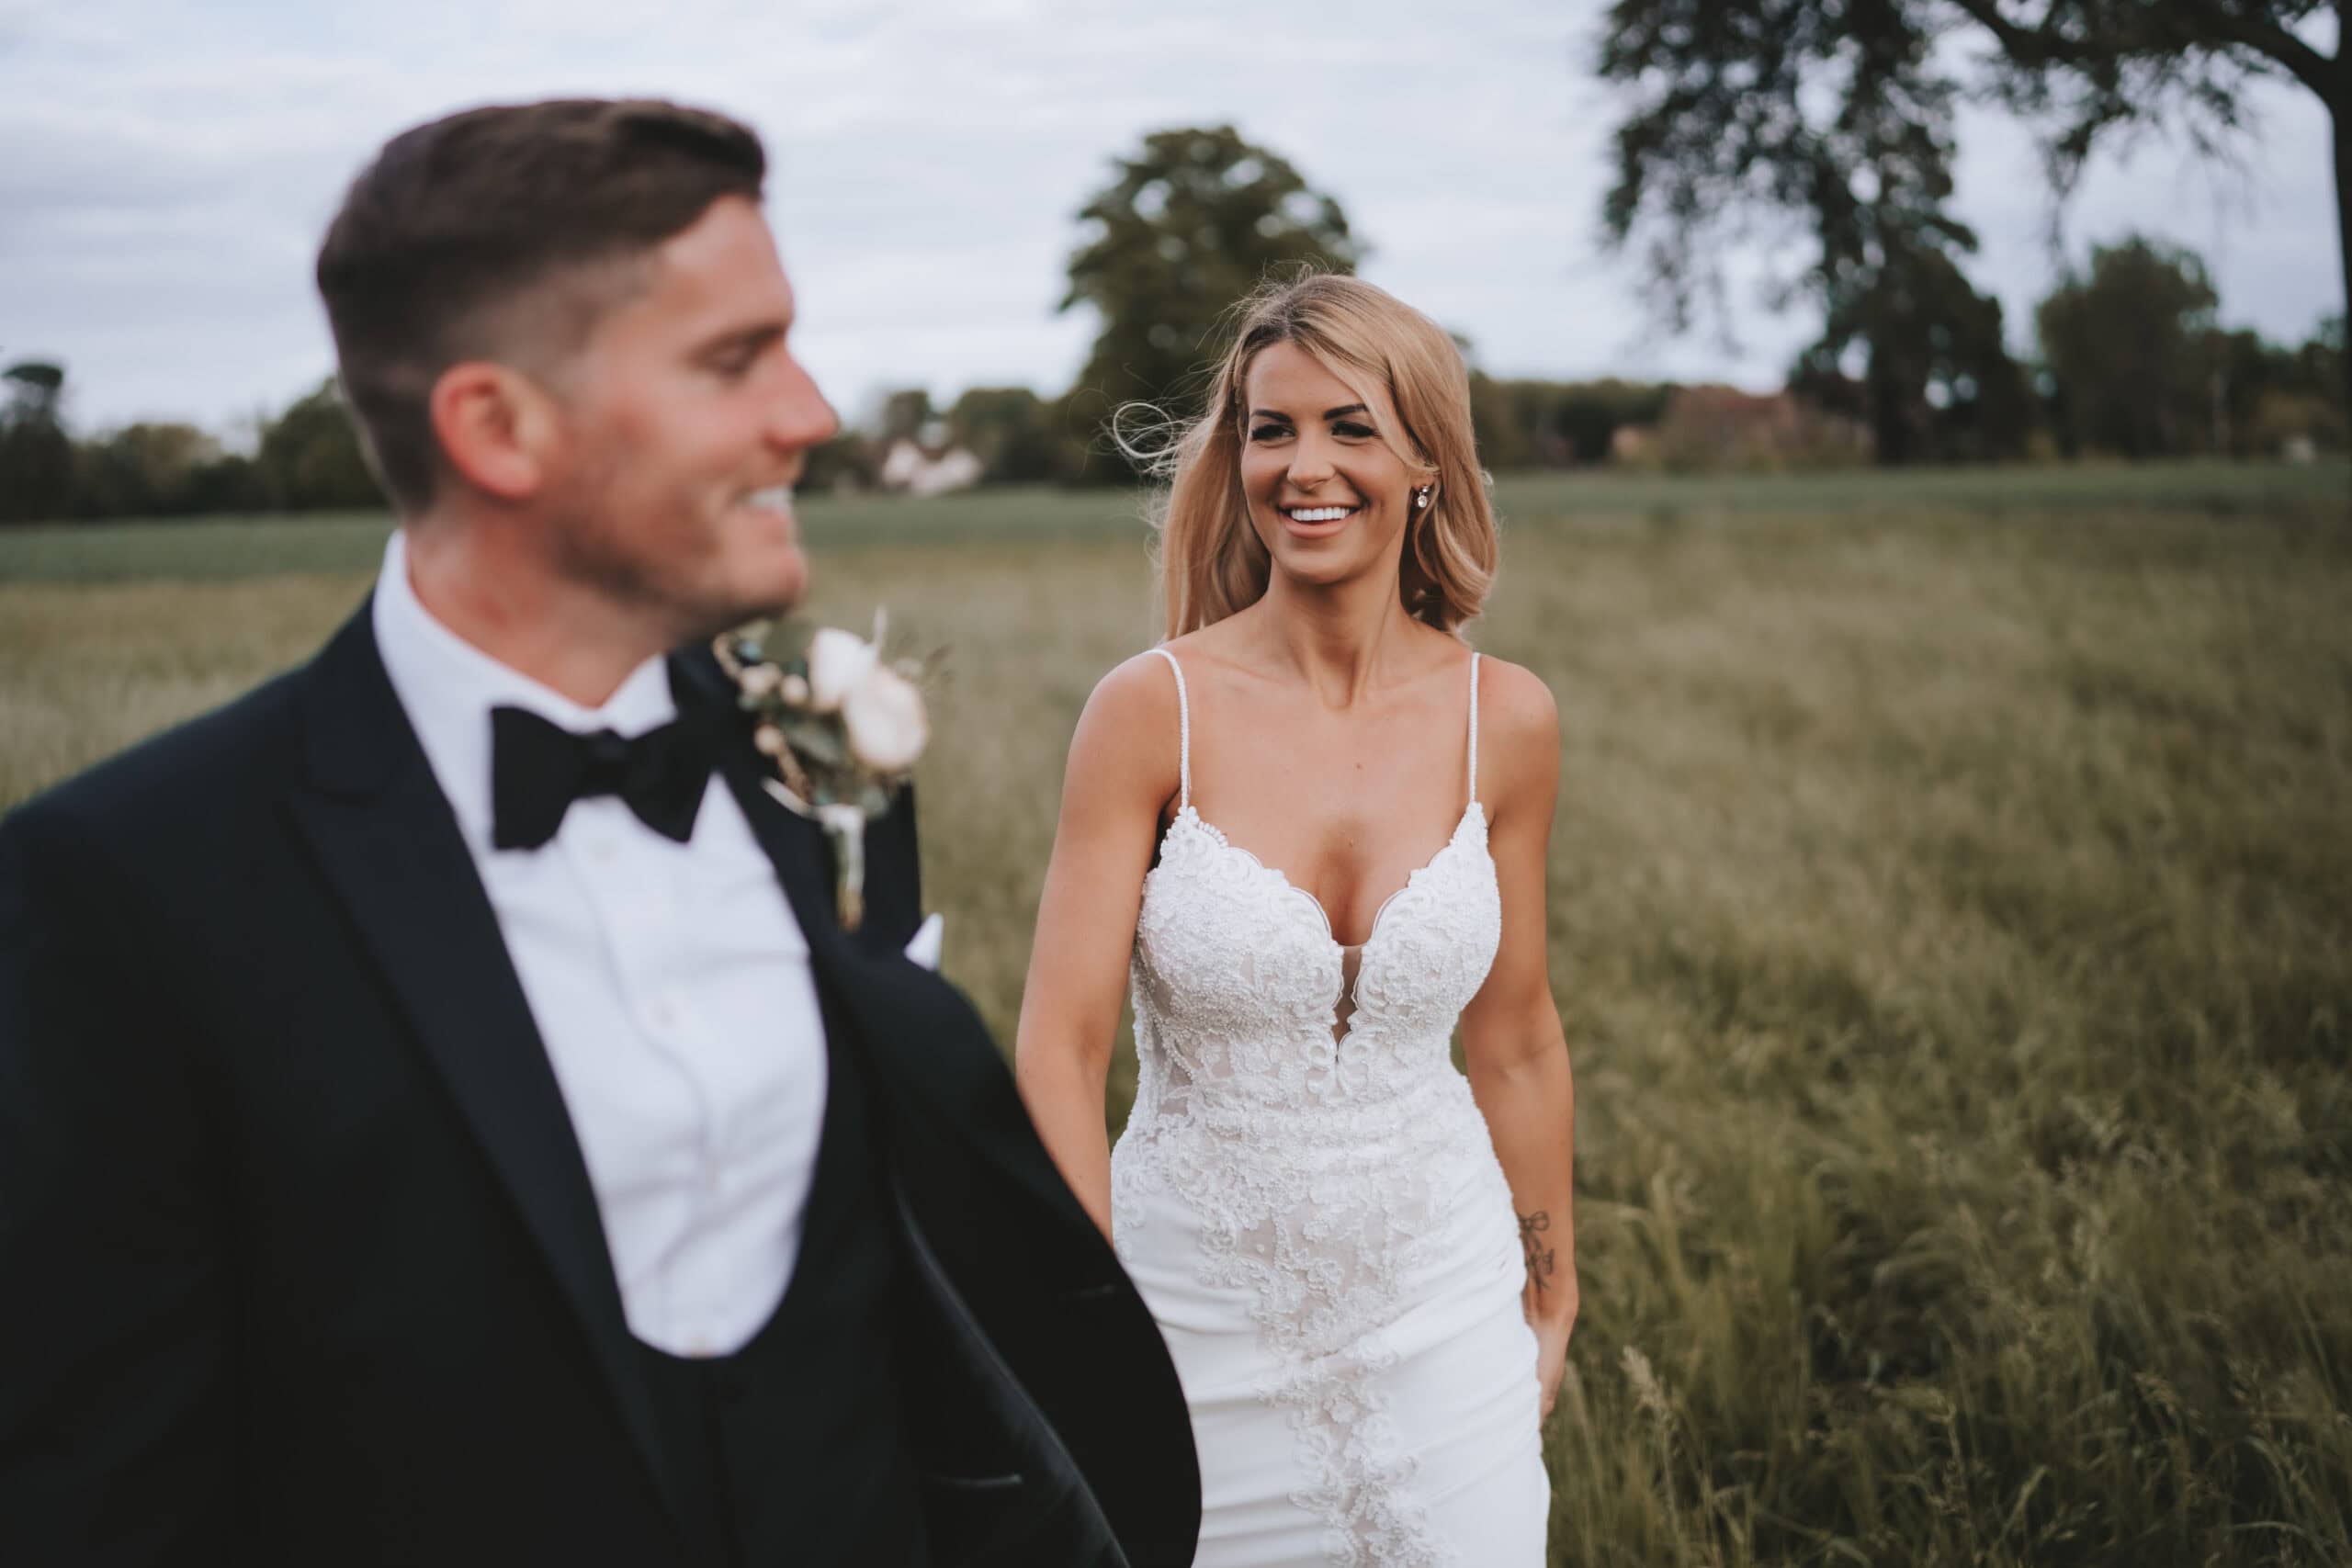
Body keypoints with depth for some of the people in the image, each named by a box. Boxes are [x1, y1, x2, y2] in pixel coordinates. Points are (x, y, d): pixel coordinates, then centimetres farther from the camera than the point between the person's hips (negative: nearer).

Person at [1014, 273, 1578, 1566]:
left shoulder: (1504, 721, -4)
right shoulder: (1152, 709, -13)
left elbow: (1515, 1043, 6)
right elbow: (1061, 1046, -13)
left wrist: (1551, 1301, 14)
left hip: (1439, 1307, 2)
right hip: (1196, 1307, -2)